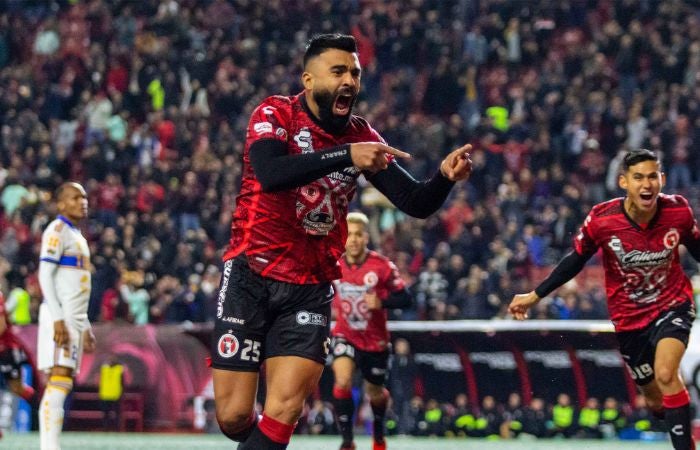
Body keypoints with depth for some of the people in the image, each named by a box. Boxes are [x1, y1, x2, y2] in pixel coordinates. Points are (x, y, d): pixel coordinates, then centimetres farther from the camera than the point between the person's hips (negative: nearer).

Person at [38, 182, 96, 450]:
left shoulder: (77, 236, 22)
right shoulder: (57, 230, -6)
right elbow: (45, 275, -15)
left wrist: (85, 327, 24)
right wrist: (58, 319, -23)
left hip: (74, 320, 9)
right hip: (60, 318, -9)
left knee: (62, 383, 6)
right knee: (59, 381, -16)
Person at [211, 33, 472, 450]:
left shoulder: (362, 136, 3)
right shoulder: (277, 114, -8)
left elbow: (416, 203, -1)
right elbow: (270, 173, -29)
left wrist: (445, 177, -23)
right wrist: (345, 156, -38)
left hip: (310, 288, 3)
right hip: (250, 278, -3)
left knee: (284, 410, -13)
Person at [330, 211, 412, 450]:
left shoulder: (383, 266, -17)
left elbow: (405, 298, -15)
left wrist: (381, 302, -30)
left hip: (375, 340, -1)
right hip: (345, 335, 1)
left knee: (374, 392, 16)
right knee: (343, 380, -25)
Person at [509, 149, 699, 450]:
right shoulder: (602, 219, -20)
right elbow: (575, 260, -3)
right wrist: (534, 296, 0)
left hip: (672, 304, -1)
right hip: (628, 317, 2)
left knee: (666, 374, -27)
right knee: (654, 397, 10)